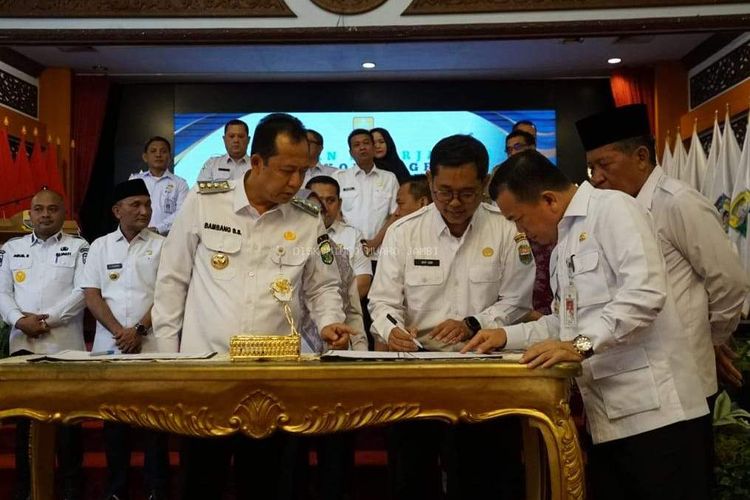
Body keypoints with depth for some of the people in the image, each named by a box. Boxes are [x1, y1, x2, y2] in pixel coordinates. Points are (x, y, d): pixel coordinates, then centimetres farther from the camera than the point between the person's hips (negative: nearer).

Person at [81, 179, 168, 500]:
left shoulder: (162, 245, 4)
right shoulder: (100, 246, 9)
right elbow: (91, 294, 3)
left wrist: (139, 330, -11)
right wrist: (118, 331, -9)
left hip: (152, 345, -2)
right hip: (109, 346, 2)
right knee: (114, 417, 7)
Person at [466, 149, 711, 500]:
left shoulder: (612, 208, -9)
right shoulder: (562, 246, 20)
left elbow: (646, 292, -22)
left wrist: (581, 345, -25)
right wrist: (507, 336, 14)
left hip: (653, 408, -9)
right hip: (605, 416, 9)